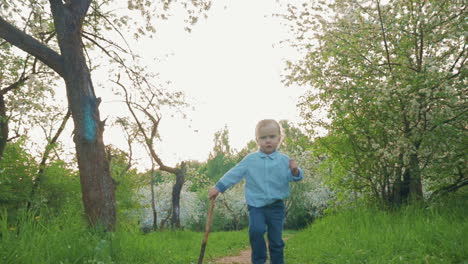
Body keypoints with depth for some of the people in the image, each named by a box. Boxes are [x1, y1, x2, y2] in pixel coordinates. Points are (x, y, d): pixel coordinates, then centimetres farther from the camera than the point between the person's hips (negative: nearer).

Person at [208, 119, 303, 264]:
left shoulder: (284, 160, 1)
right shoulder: (250, 159, 0)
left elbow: (296, 177, -4)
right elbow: (234, 173, 3)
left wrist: (295, 171, -27)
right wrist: (218, 187, 1)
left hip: (276, 206, 1)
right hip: (256, 205, -1)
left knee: (276, 240, 7)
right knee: (256, 230, -23)